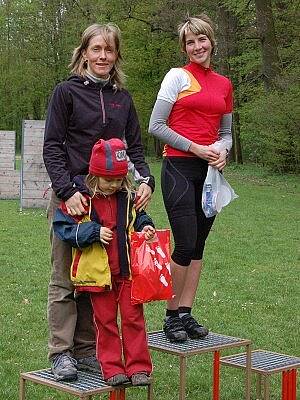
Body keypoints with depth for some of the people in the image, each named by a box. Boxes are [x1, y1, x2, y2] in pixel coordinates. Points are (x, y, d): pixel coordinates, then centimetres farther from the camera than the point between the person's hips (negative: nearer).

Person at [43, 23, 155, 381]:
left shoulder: (122, 98, 14)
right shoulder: (67, 91, 0)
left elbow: (135, 148, 15)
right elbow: (52, 147, -5)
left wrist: (146, 180, -4)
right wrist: (67, 190, -18)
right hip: (72, 196, -4)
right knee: (65, 278, 1)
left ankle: (86, 349, 16)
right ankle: (61, 353, 8)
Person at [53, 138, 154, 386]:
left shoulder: (128, 197, 3)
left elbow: (138, 217, 19)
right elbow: (63, 227, -10)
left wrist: (145, 227, -3)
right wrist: (94, 232, -19)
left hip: (128, 268, 3)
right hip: (98, 271, -3)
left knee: (133, 317, 5)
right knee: (105, 321, 7)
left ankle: (138, 367, 12)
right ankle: (112, 369, 15)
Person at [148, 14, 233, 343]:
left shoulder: (224, 84, 14)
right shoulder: (178, 76, -1)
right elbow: (156, 126, -5)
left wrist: (222, 151, -2)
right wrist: (195, 148, -11)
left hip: (210, 170, 6)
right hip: (179, 168, -5)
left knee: (198, 245, 7)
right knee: (186, 245, -10)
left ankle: (186, 314, 15)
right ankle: (172, 316, 4)